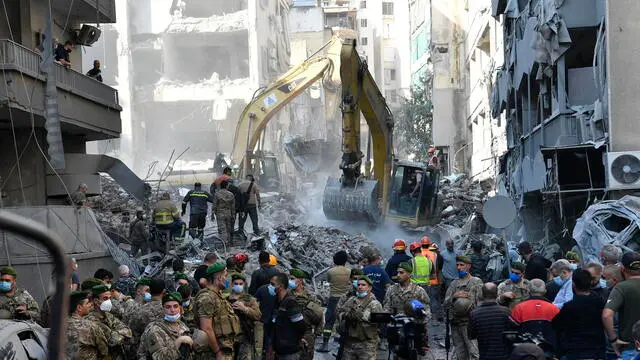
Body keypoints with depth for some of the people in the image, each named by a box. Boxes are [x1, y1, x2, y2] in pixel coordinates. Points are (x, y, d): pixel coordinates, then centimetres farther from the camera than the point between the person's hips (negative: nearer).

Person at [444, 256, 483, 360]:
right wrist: (454, 296, -10)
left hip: (470, 323, -5)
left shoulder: (476, 281, 3)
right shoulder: (454, 283, 18)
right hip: (455, 323, 5)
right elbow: (445, 303, 9)